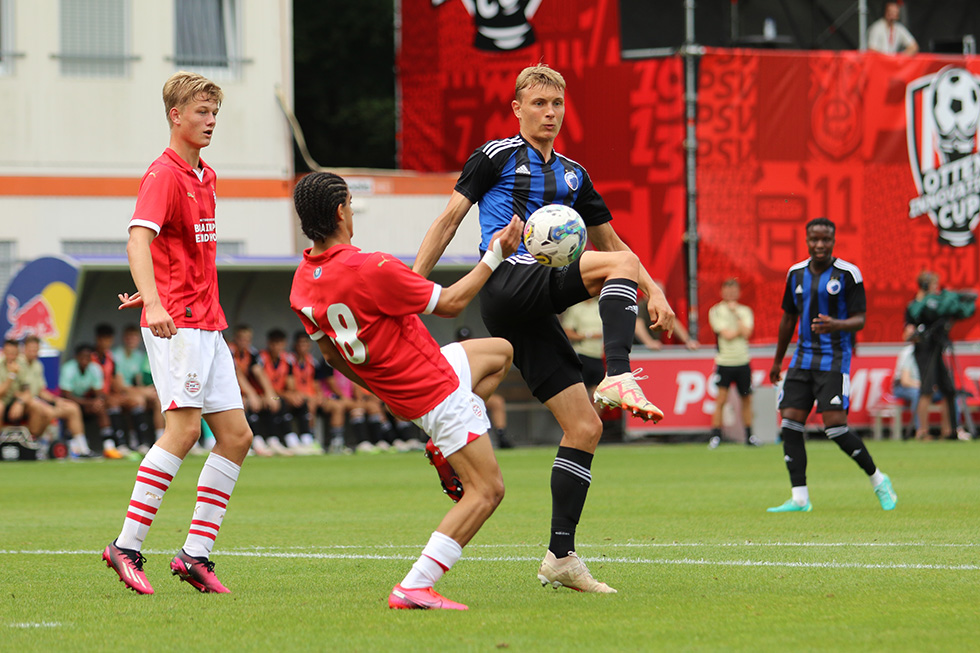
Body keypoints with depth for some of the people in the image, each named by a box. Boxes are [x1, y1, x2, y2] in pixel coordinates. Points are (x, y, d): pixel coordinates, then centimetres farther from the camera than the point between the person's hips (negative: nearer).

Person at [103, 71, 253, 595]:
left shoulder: (204, 177, 18)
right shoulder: (163, 175, -10)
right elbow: (138, 240, -24)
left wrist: (149, 292, 23)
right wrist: (154, 301, -38)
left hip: (207, 324, 9)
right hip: (175, 324, -9)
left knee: (236, 435, 4)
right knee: (183, 428, -18)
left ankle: (196, 553, 6)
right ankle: (127, 547, -16)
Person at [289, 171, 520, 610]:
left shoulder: (302, 283, -5)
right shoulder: (371, 270, -29)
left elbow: (332, 355, 10)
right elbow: (450, 303, -16)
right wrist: (495, 257, -4)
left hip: (397, 388, 9)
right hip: (437, 389, -9)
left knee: (500, 351, 28)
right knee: (486, 491, -3)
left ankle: (446, 448, 22)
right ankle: (414, 589, -11)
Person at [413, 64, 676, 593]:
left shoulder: (572, 175, 25)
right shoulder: (496, 156, 8)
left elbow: (609, 240, 30)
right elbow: (449, 219, 7)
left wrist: (654, 292, 17)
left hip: (536, 310, 7)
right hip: (508, 283, -7)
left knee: (584, 427, -2)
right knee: (621, 264, -27)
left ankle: (561, 556, 0)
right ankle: (618, 379, -44)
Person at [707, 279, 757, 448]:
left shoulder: (745, 311, 7)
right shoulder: (716, 311, -2)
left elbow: (746, 332, -9)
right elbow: (727, 334, -12)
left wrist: (736, 313, -8)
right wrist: (741, 330, -2)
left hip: (742, 362, 3)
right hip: (724, 362, -3)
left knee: (746, 399, 8)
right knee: (720, 399, -9)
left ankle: (749, 435, 18)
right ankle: (715, 436, -3)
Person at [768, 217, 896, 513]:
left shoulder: (847, 274, -6)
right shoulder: (797, 273, 9)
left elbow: (860, 320, -8)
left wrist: (836, 324, -30)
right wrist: (777, 361, 25)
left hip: (834, 360, -6)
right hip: (803, 358, 6)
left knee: (836, 427, -14)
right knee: (790, 423, -6)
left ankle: (878, 480, 6)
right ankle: (799, 498, -5)